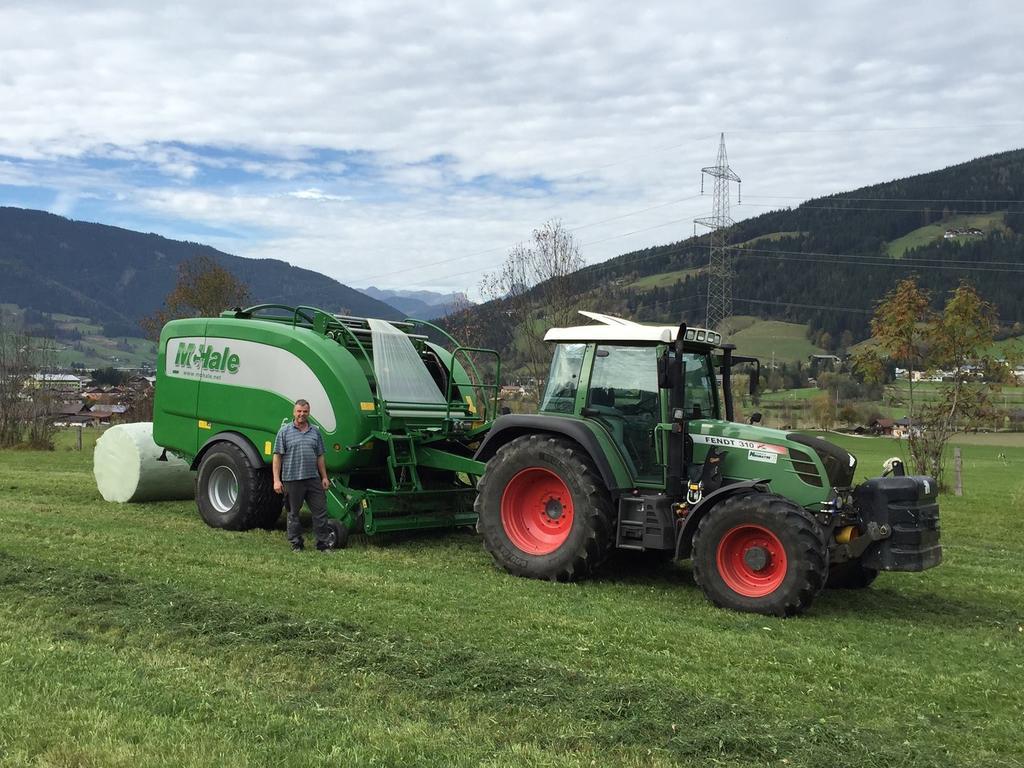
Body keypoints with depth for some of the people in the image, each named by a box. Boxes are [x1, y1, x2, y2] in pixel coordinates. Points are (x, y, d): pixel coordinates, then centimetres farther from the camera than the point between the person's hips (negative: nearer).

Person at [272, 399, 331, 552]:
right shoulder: (284, 431, 0)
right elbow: (277, 457, -3)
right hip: (292, 480, -3)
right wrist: (277, 480, -10)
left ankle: (323, 543, 10)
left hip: (313, 479, 3)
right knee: (293, 513, 6)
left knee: (320, 511, 2)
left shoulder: (315, 431, 11)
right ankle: (296, 543, 17)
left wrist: (324, 477, 10)